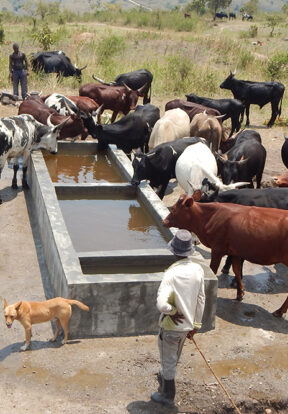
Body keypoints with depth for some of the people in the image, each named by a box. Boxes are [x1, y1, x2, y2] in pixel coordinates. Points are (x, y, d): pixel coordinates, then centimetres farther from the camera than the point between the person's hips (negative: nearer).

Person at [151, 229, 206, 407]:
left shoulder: (172, 273, -26)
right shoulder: (198, 270, -9)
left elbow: (161, 304, -36)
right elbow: (201, 300, 0)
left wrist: (172, 312, -14)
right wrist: (195, 325, 11)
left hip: (171, 326, -6)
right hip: (187, 325, 6)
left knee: (168, 361, 15)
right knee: (173, 358, 29)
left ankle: (167, 395, 33)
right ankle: (163, 378, 53)